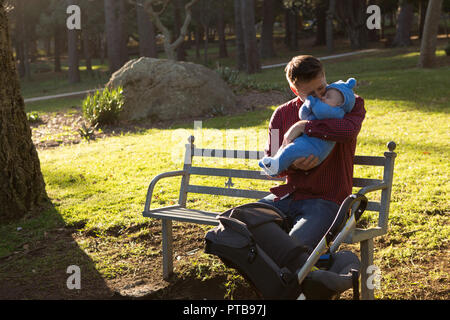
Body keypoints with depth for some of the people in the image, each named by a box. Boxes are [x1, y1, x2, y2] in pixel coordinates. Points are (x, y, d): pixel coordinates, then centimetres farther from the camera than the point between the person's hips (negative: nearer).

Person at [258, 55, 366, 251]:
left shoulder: (350, 104, 2)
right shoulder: (282, 114, 10)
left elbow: (349, 130, -23)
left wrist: (302, 126, -18)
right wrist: (291, 165, -14)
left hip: (326, 199, -4)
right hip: (288, 196, 4)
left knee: (296, 243, -32)